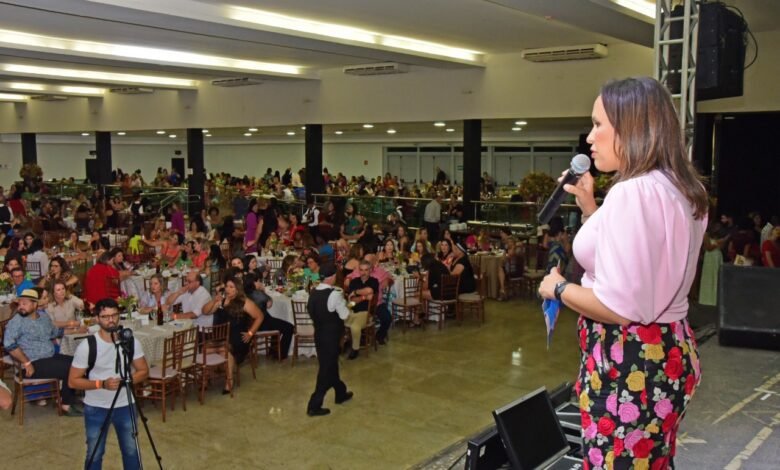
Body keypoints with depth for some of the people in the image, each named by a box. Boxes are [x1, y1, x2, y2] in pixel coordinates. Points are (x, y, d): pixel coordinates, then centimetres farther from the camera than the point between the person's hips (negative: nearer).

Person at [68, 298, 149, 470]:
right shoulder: (86, 346, -16)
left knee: (131, 451, 13)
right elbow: (73, 381, -13)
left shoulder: (131, 341, -8)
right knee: (94, 455, 12)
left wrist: (127, 380, -20)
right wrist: (101, 384, -26)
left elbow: (143, 371, 0)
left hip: (125, 406, 2)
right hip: (96, 408, -2)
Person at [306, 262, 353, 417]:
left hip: (319, 334, 8)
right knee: (326, 369, 2)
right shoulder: (334, 294, -22)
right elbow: (344, 315, -14)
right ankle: (314, 406, 6)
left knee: (329, 365, 22)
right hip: (331, 336, -8)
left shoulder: (313, 293, 1)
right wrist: (343, 301, 1)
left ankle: (341, 393, 41)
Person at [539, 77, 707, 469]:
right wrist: (589, 206, 16)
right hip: (668, 351, 10)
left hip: (629, 363, -10)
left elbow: (618, 306, -27)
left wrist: (558, 288, -11)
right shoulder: (676, 189, 9)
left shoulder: (633, 192, -22)